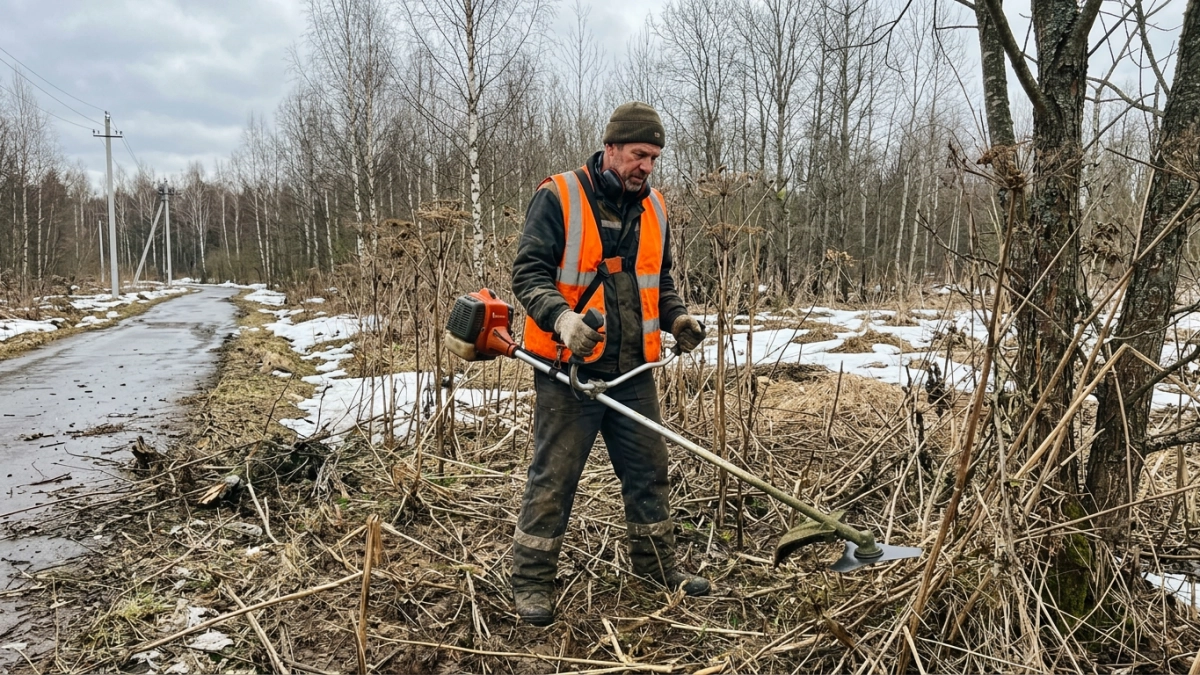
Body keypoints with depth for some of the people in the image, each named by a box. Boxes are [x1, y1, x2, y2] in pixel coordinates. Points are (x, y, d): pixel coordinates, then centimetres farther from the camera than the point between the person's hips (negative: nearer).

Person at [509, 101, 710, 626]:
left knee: (649, 469, 15)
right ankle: (531, 582, 15)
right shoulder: (558, 197, -8)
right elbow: (528, 272, -13)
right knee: (554, 477, 1)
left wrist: (676, 316, 1)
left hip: (632, 370, 6)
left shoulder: (652, 208, 11)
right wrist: (562, 317, -30)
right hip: (568, 369, -6)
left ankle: (656, 563, 33)